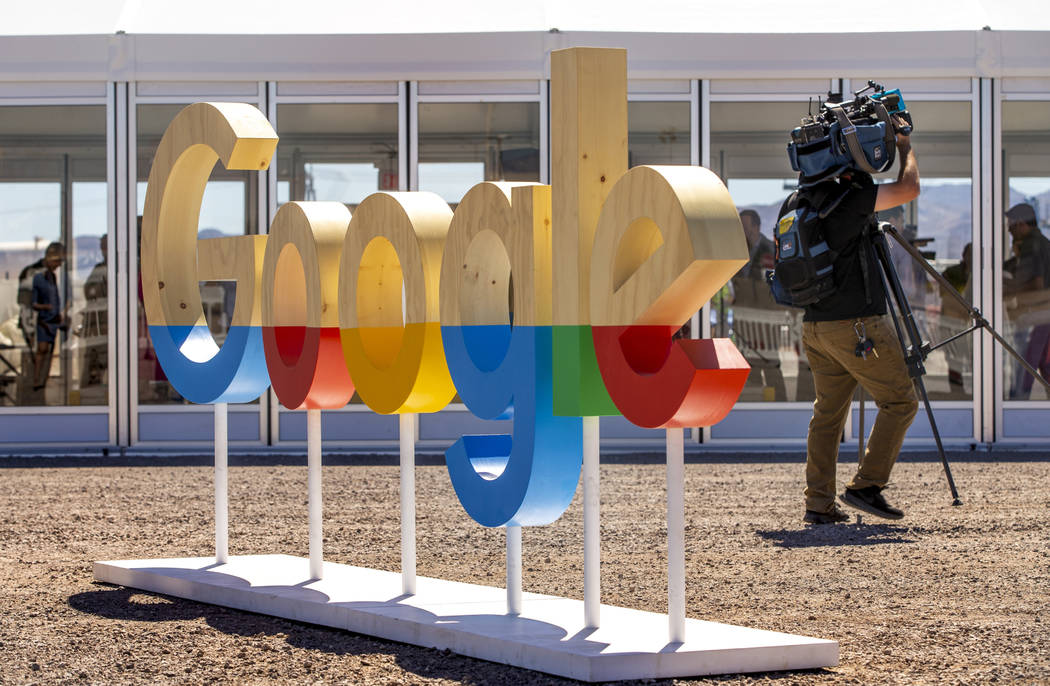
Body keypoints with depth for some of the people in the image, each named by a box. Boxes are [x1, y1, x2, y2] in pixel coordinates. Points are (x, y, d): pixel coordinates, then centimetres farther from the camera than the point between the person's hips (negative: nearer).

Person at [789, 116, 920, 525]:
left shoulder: (793, 205, 9)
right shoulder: (845, 199, -16)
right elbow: (908, 189, -12)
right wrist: (905, 147, 3)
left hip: (814, 326, 8)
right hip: (857, 325, -8)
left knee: (828, 412, 12)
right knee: (900, 401, 4)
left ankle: (818, 505, 8)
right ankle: (866, 486, -2)